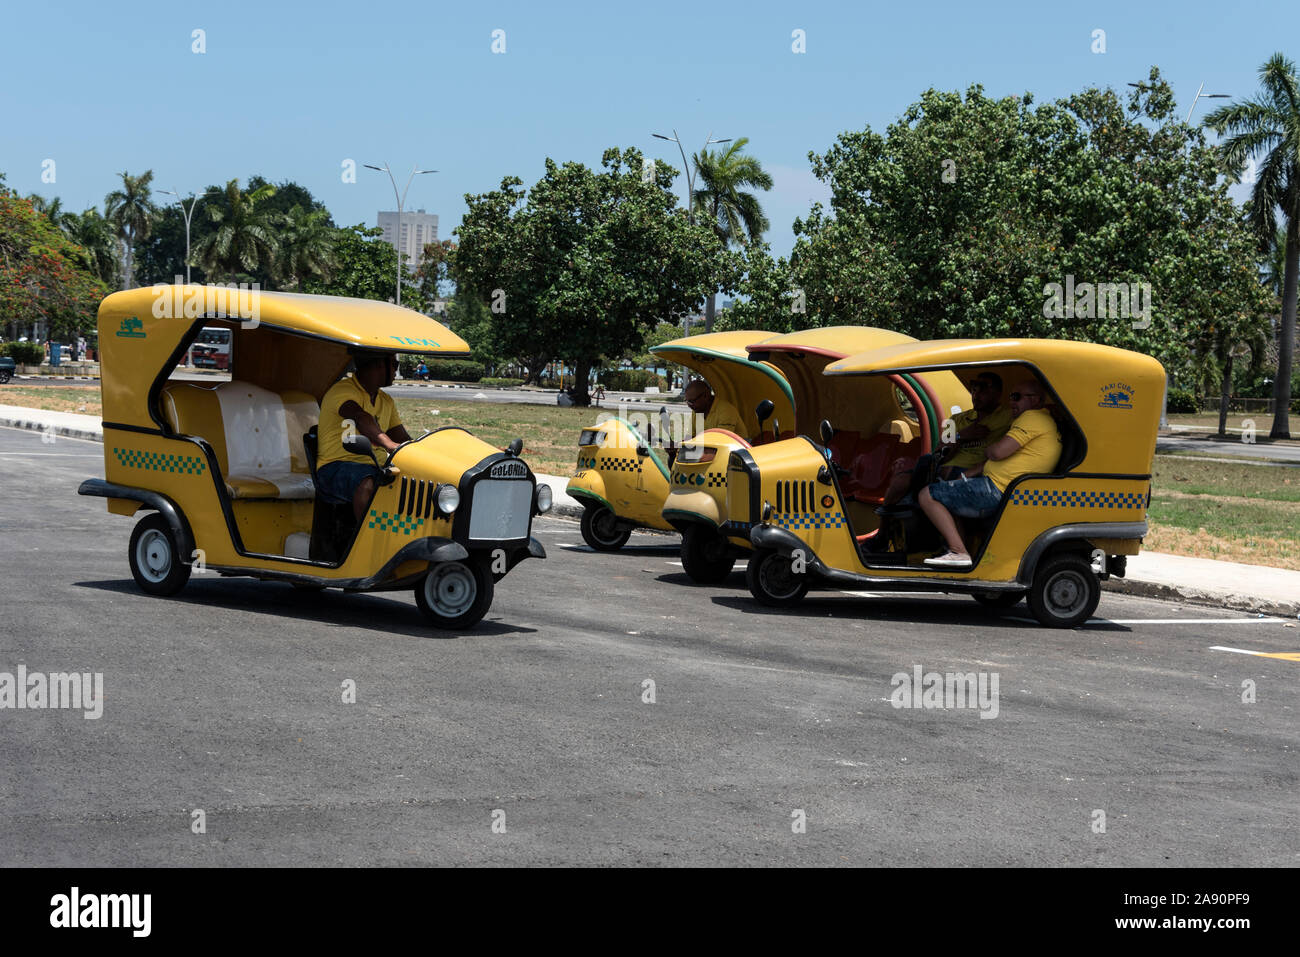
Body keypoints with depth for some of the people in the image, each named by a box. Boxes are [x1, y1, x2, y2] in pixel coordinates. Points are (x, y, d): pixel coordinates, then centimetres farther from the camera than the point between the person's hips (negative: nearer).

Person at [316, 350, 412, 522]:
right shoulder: (343, 391, -9)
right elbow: (361, 419, -29)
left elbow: (403, 440, 20)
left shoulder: (386, 401, 20)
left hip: (374, 467, 7)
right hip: (337, 465, -7)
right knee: (368, 484, -38)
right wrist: (389, 445, -47)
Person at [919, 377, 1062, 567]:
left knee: (927, 496, -10)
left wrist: (987, 449, 4)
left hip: (997, 490, -11)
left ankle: (959, 551, -19)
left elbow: (998, 452, -21)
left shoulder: (1032, 418, -11)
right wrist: (963, 476, 18)